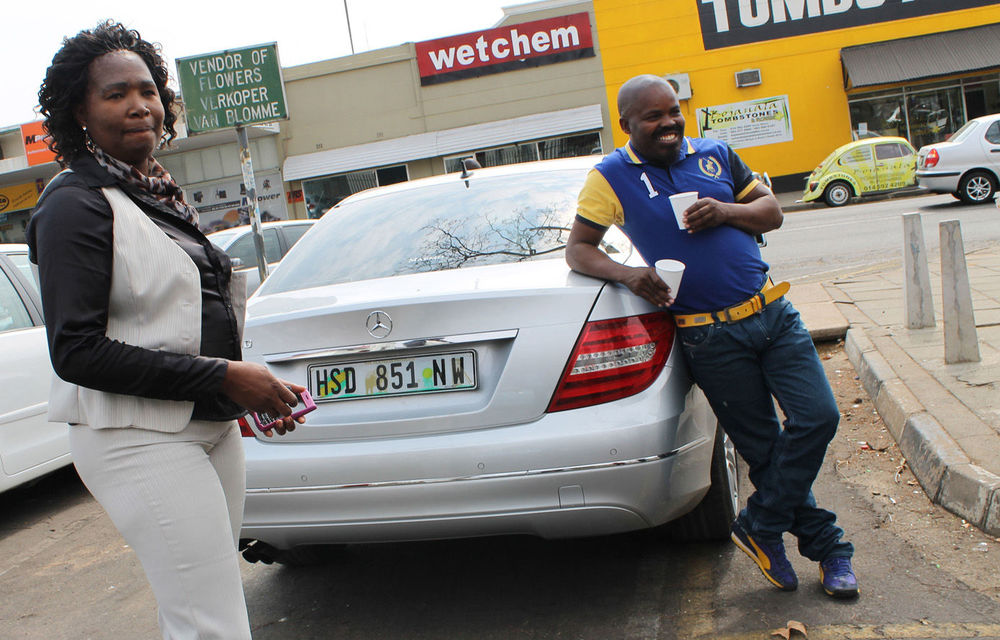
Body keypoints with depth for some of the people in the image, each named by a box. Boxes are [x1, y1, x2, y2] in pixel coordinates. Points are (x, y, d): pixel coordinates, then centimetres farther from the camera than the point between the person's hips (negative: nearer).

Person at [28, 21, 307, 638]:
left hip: (211, 426, 8)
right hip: (138, 440, -8)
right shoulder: (76, 204, -10)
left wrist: (256, 388, 11)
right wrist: (221, 377, -20)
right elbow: (76, 351, -17)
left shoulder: (164, 194, 16)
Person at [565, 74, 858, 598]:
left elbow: (772, 211, 13)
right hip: (710, 338, -4)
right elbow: (577, 249, -1)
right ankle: (826, 546, 22)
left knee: (818, 417, -5)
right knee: (763, 448, 3)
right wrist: (627, 274, -20)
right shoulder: (611, 177, 0)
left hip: (772, 313, 4)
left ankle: (761, 527, 11)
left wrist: (725, 211, -8)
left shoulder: (715, 155, 10)